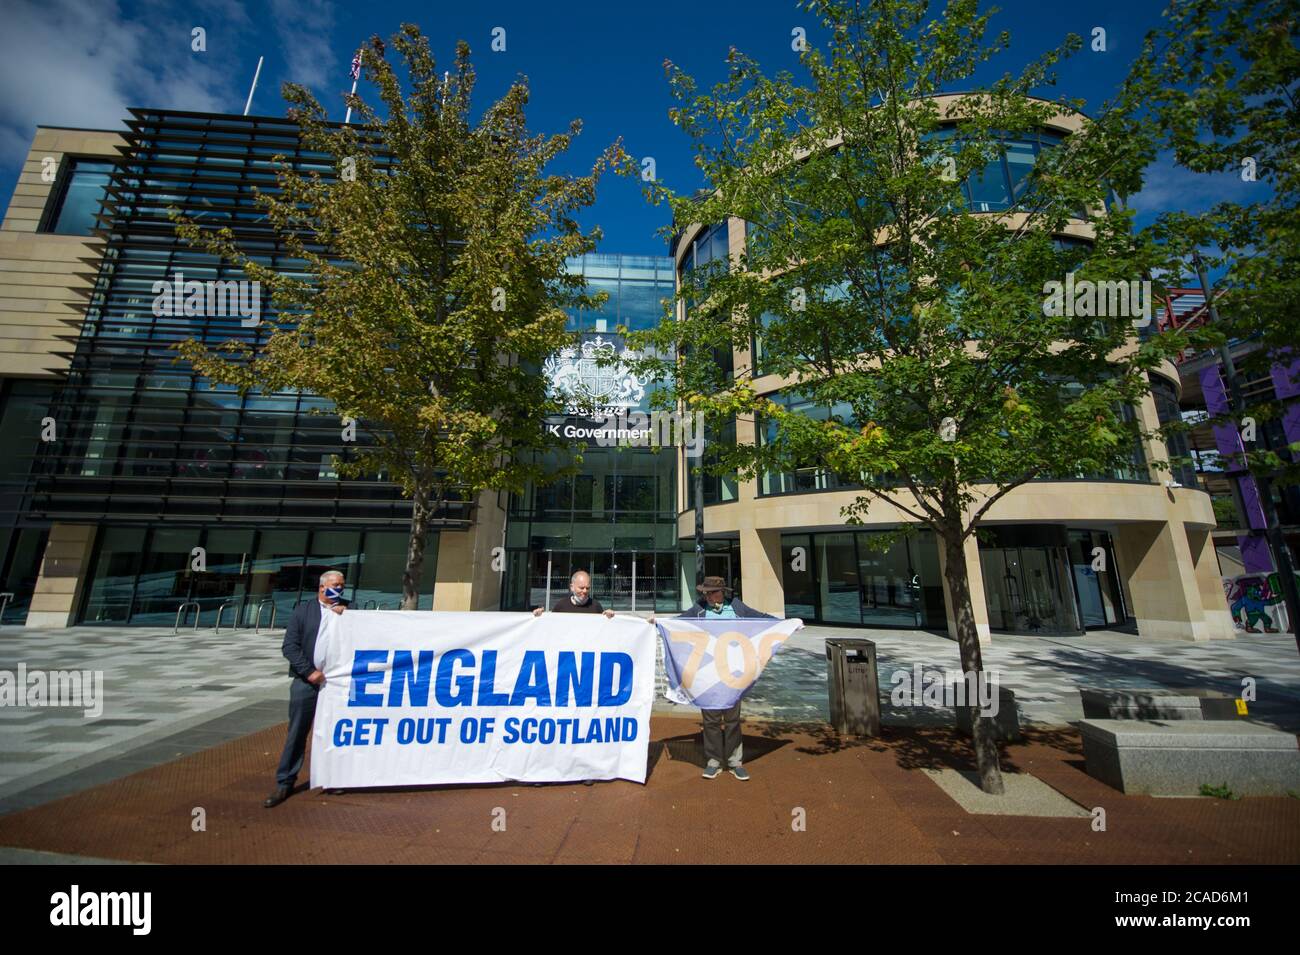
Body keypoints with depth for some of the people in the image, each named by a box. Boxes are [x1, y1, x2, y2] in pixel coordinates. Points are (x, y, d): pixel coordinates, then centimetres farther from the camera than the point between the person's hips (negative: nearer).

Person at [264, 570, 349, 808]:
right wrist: (309, 671, -11)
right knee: (297, 733, 6)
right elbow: (289, 646, -3)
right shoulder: (303, 609, 1)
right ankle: (284, 783, 22)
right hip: (306, 681, -2)